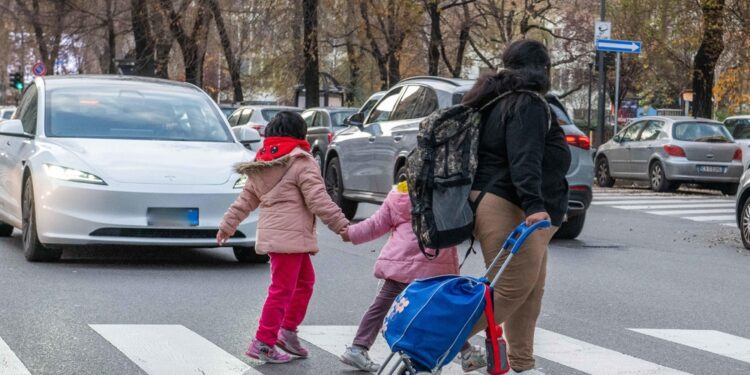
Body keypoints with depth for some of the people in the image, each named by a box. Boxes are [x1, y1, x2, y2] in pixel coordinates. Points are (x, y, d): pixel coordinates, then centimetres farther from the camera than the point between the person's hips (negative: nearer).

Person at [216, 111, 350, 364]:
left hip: (272, 234, 9)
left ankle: (288, 330, 20)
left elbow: (246, 200, 19)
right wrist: (341, 225, -8)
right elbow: (318, 200, -13)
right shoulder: (301, 163, -8)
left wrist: (227, 225, 26)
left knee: (304, 281, 20)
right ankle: (263, 343, -5)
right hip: (289, 235, -9)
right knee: (282, 290, -6)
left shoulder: (261, 164, 16)